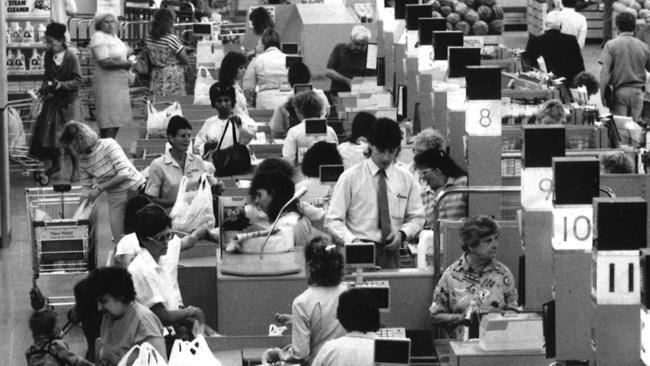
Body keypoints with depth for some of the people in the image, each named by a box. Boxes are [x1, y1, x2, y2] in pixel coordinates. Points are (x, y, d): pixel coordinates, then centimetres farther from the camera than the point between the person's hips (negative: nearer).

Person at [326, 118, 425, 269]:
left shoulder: (406, 179, 10)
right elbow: (333, 220, -1)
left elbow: (417, 217, 17)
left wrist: (402, 233, -4)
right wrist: (352, 240, -18)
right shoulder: (350, 177, 0)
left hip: (390, 252, 2)